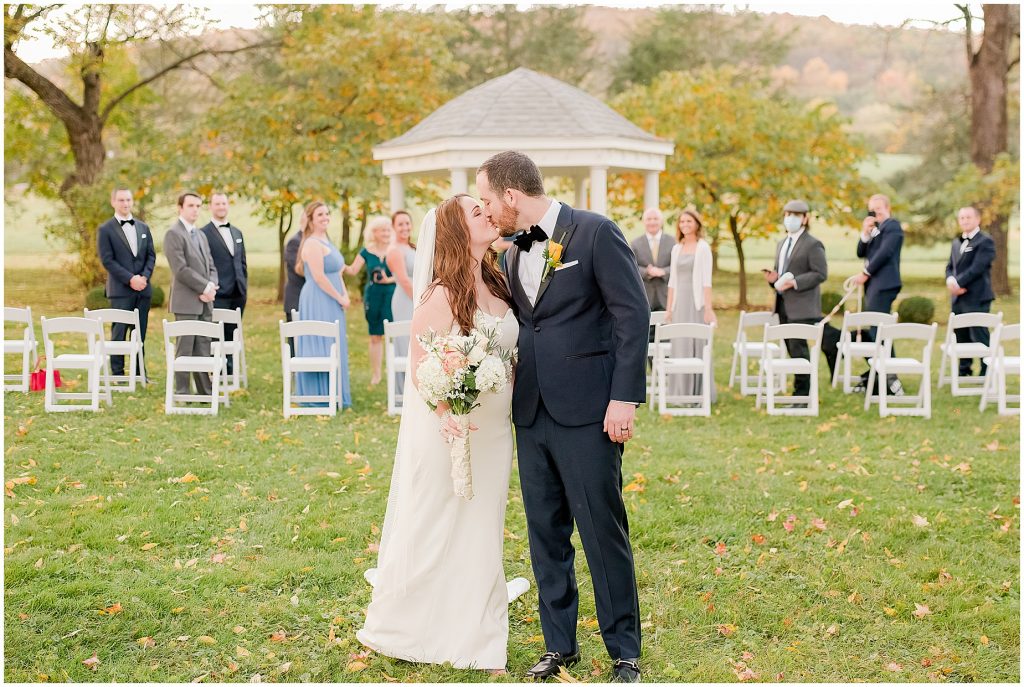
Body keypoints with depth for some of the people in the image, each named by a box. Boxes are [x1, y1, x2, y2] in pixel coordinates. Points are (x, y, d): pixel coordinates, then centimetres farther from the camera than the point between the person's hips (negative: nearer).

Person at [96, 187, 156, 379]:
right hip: (120, 289, -4)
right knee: (119, 333, -2)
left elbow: (151, 255, 11)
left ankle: (139, 373, 10)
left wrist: (145, 277, -6)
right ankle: (117, 374, 2)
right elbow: (107, 260, -7)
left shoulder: (143, 227, 14)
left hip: (143, 288, 4)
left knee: (140, 333, 6)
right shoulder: (105, 230, -1)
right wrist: (130, 279, -15)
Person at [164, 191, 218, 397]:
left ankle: (205, 391, 10)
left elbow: (211, 266, 17)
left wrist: (211, 287, -3)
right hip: (186, 301, -7)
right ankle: (181, 392, 2)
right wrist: (205, 287, -13)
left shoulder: (201, 235, 19)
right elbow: (181, 270, -16)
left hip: (205, 302, 7)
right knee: (185, 349, -3)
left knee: (203, 349, 8)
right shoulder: (173, 234, -7)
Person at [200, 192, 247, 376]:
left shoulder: (237, 232, 18)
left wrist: (244, 285, 12)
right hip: (218, 295, -6)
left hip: (238, 294, 6)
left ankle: (230, 372, 15)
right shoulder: (203, 234, -4)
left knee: (232, 335, 10)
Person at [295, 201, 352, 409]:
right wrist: (339, 298, -14)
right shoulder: (313, 244, -14)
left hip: (331, 303, 10)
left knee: (332, 348, 12)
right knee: (321, 347, -5)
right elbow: (319, 277, -20)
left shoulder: (326, 242, 17)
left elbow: (337, 273, 19)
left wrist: (345, 295, 4)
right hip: (318, 301, -10)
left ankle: (332, 395, 19)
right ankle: (322, 396, 1)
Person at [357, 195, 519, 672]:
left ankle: (475, 639, 23)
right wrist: (444, 414, -28)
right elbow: (419, 365, -14)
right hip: (449, 430, -6)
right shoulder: (444, 293, -14)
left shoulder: (497, 284, 7)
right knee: (433, 531, 4)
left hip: (493, 431, 6)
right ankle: (397, 629, 23)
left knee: (480, 535, 12)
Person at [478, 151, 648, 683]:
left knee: (603, 533, 0)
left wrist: (625, 398, -16)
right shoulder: (512, 255, 14)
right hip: (532, 414, 7)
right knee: (545, 534, 11)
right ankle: (559, 644, 24)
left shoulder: (596, 233, -7)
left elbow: (633, 315, -11)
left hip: (587, 413, -7)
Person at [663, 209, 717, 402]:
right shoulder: (676, 249, 13)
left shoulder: (703, 247, -2)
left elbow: (706, 280, -8)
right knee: (679, 347, 5)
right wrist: (669, 308, 10)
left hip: (697, 302, -5)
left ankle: (700, 393, 3)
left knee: (698, 345, -3)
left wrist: (708, 308, -14)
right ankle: (682, 392, 12)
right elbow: (672, 281, 14)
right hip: (679, 302, 5)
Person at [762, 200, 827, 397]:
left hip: (801, 307, -8)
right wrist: (773, 277, 4)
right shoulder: (782, 244, 19)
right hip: (784, 305, 8)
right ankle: (801, 392, 19)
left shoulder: (812, 244, -7)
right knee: (792, 349, 11)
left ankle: (801, 394, -3)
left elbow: (820, 274, -14)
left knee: (798, 349, -9)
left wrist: (794, 282, -23)